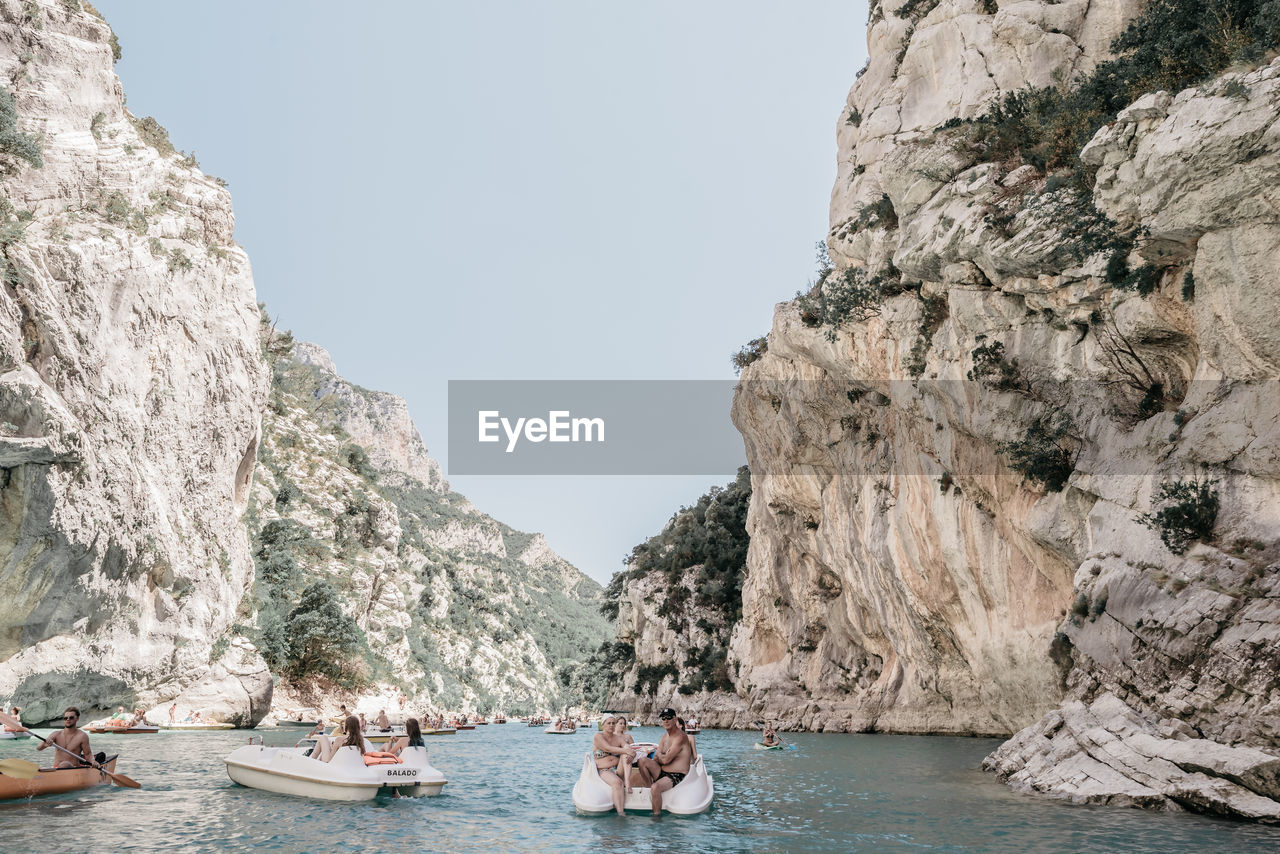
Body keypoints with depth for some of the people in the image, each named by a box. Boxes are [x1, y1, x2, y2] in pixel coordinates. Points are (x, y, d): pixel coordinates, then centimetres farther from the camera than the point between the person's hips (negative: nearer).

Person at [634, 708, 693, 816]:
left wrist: (659, 755, 3)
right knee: (642, 760, -13)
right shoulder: (664, 737, 14)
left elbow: (666, 760, -19)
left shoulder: (680, 737, -14)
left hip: (677, 777, -8)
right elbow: (656, 759, 11)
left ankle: (657, 815, -18)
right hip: (662, 773, 8)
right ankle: (649, 787, -4)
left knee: (656, 787, -34)